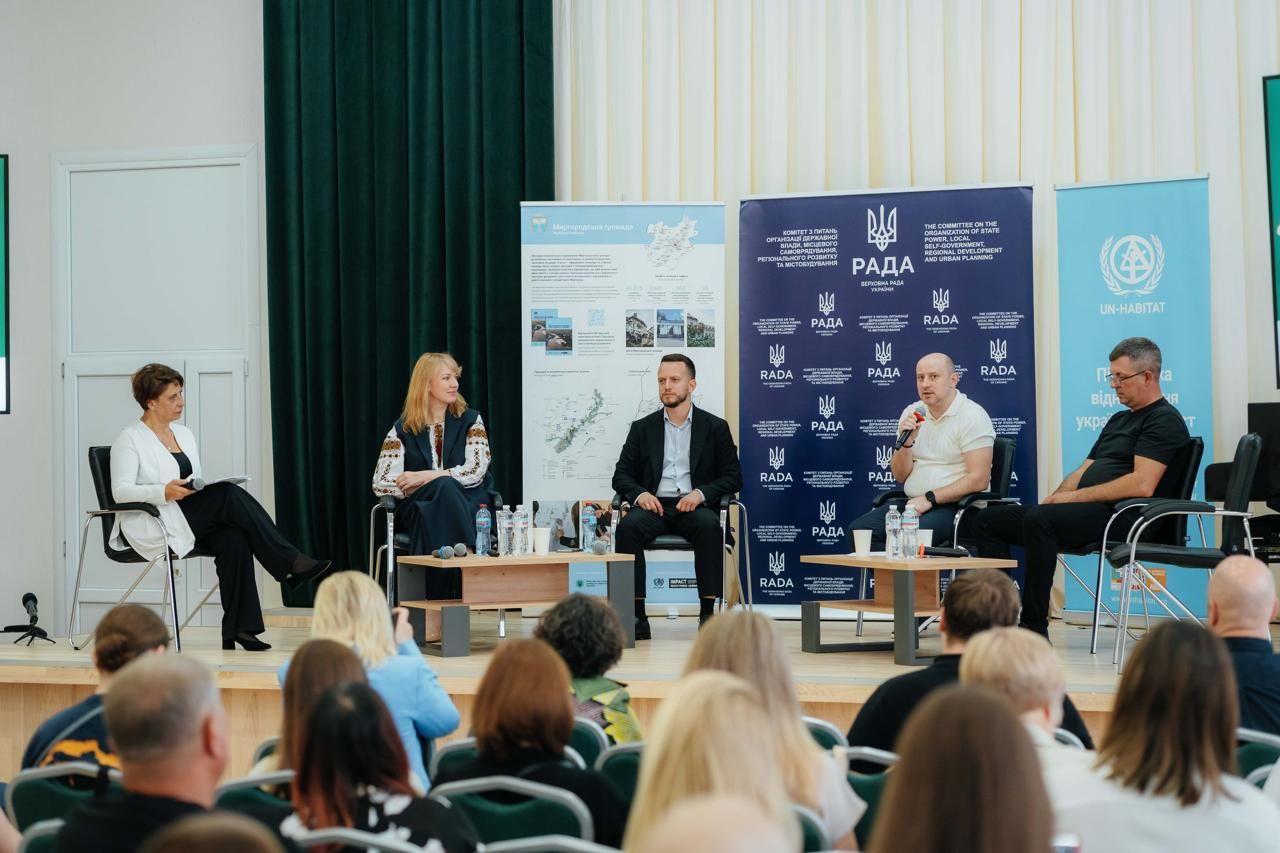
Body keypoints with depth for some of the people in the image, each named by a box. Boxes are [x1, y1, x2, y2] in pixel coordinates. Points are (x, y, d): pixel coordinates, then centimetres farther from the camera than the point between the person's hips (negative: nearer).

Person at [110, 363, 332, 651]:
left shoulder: (184, 434, 19)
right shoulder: (130, 439, -2)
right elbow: (120, 491, -13)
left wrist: (206, 485, -4)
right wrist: (164, 492, -28)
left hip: (191, 524, 6)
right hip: (150, 528, -6)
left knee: (234, 540, -29)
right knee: (230, 496, -27)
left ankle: (238, 628, -31)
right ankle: (290, 563, -25)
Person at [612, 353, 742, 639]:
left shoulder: (715, 427, 10)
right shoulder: (643, 428, 15)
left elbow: (733, 477, 6)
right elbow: (622, 475, 12)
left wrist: (701, 493, -13)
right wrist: (639, 494, -11)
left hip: (695, 507, -1)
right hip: (654, 505, 1)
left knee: (709, 526, -36)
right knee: (628, 527, -32)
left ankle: (708, 613, -30)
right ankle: (636, 615, -30)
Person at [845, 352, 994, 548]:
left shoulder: (972, 416, -7)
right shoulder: (912, 413, 13)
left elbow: (978, 480, -14)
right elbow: (900, 476, 12)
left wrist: (929, 498, -17)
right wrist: (906, 442, -7)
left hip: (956, 505, -6)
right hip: (912, 503, 6)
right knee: (859, 530, -19)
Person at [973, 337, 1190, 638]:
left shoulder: (1164, 420, -5)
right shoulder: (1119, 420, 26)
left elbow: (1142, 485, -18)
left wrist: (1075, 496, -14)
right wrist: (1057, 497, 2)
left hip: (1122, 515, -10)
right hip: (1089, 511, 10)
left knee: (1038, 520, -36)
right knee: (988, 520, 2)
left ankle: (1034, 630, -32)